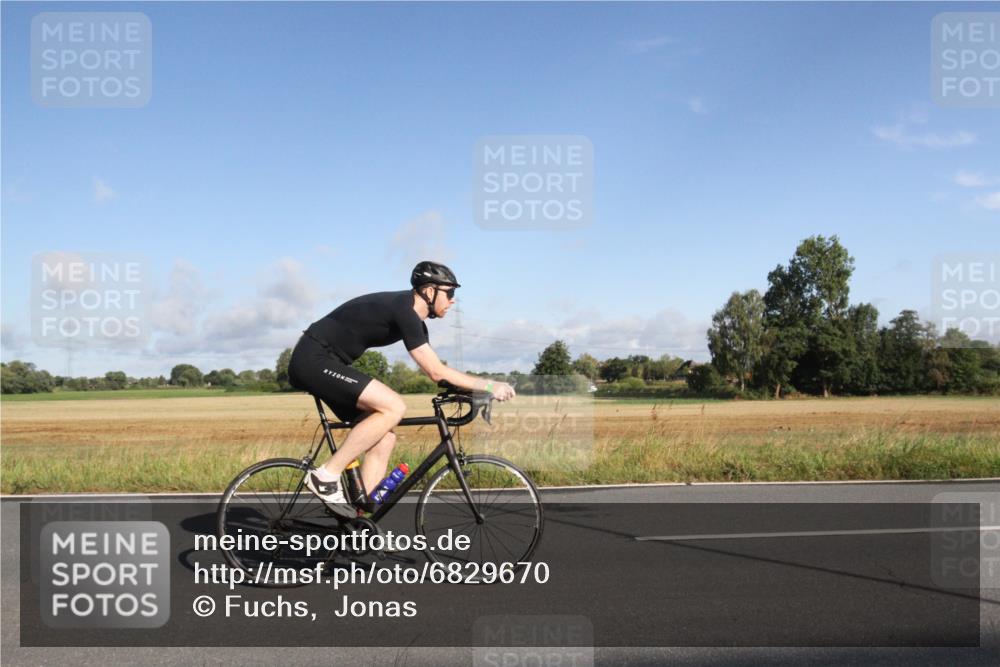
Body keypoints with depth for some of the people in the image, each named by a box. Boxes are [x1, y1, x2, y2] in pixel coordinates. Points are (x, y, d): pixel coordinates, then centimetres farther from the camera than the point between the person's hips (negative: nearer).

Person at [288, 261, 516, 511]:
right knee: (393, 407, -22)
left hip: (317, 363, 10)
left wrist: (477, 391, 3)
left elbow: (437, 372, 13)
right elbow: (436, 372, -21)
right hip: (314, 359, -10)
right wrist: (488, 385, -17)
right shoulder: (403, 310, -19)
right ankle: (326, 475, -15)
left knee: (385, 438, 3)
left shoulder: (413, 318, 11)